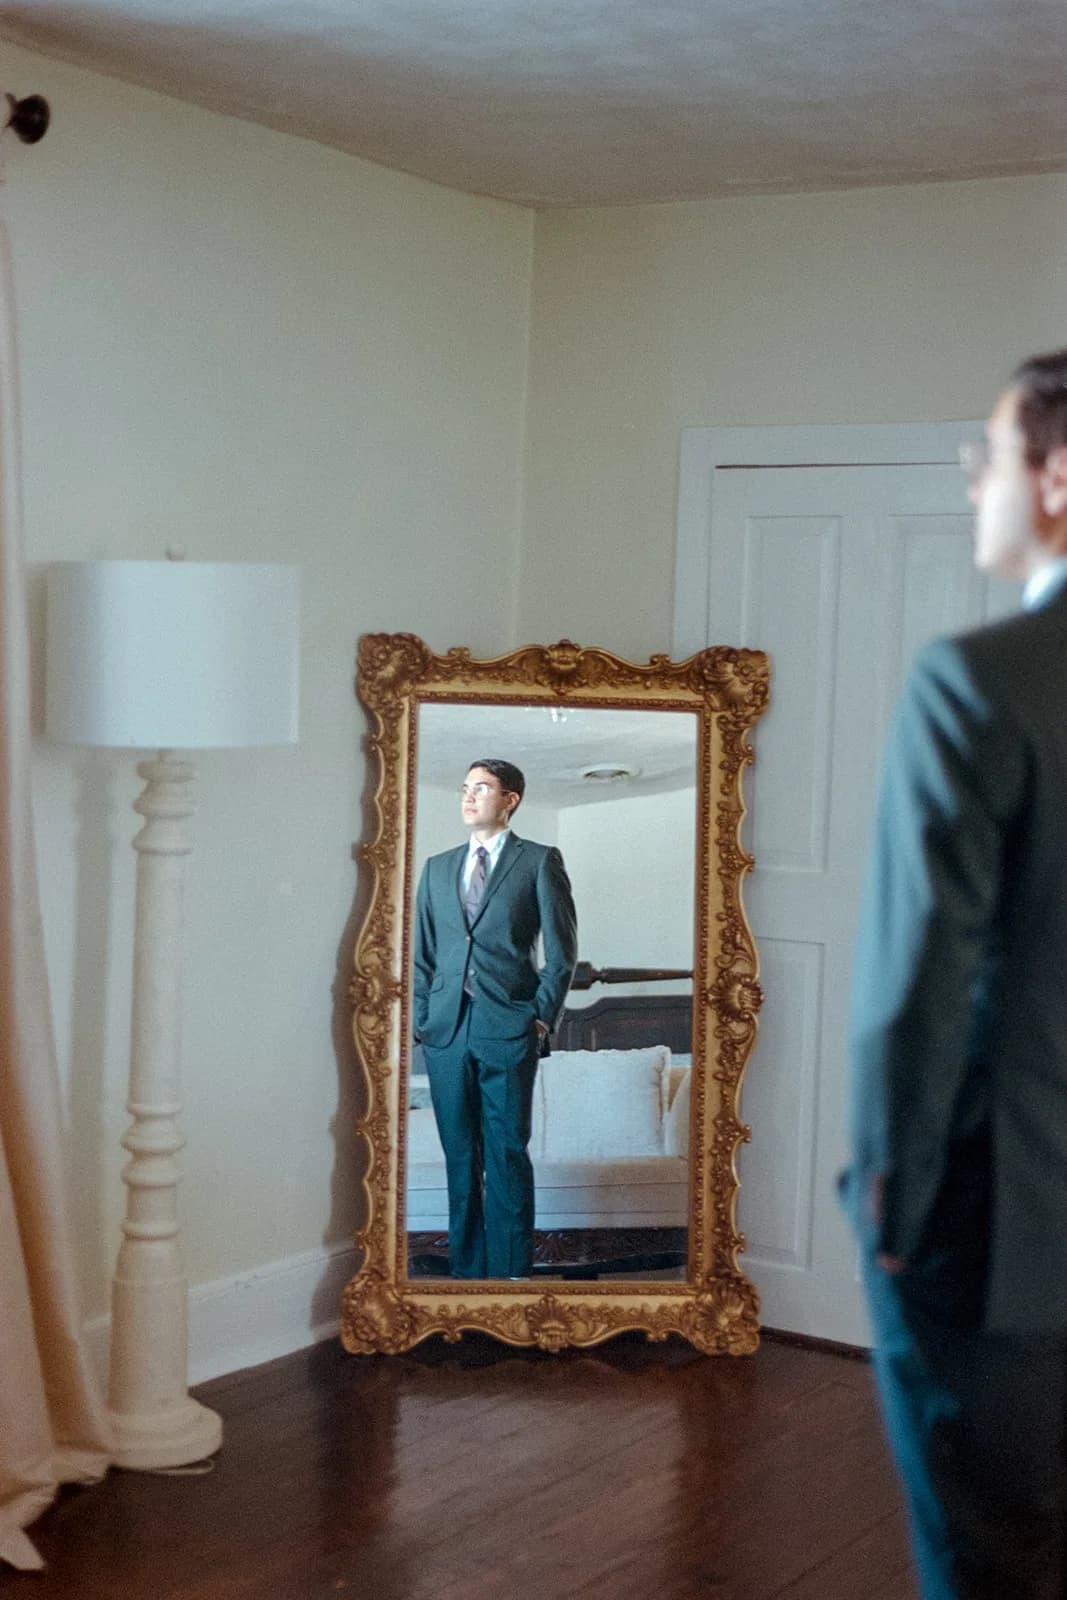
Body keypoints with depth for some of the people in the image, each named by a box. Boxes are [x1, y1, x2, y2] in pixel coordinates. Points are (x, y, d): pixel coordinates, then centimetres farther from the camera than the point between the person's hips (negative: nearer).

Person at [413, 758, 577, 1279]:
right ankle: (465, 1269, 13)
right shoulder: (437, 868, 16)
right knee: (460, 1157, 7)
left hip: (508, 1028, -4)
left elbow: (562, 950, 1)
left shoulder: (540, 862, 4)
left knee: (508, 1156, -4)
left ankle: (511, 1272, 1)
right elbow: (421, 953, 16)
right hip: (446, 1031, 4)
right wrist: (421, 1019, 6)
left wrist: (542, 1017, -4)